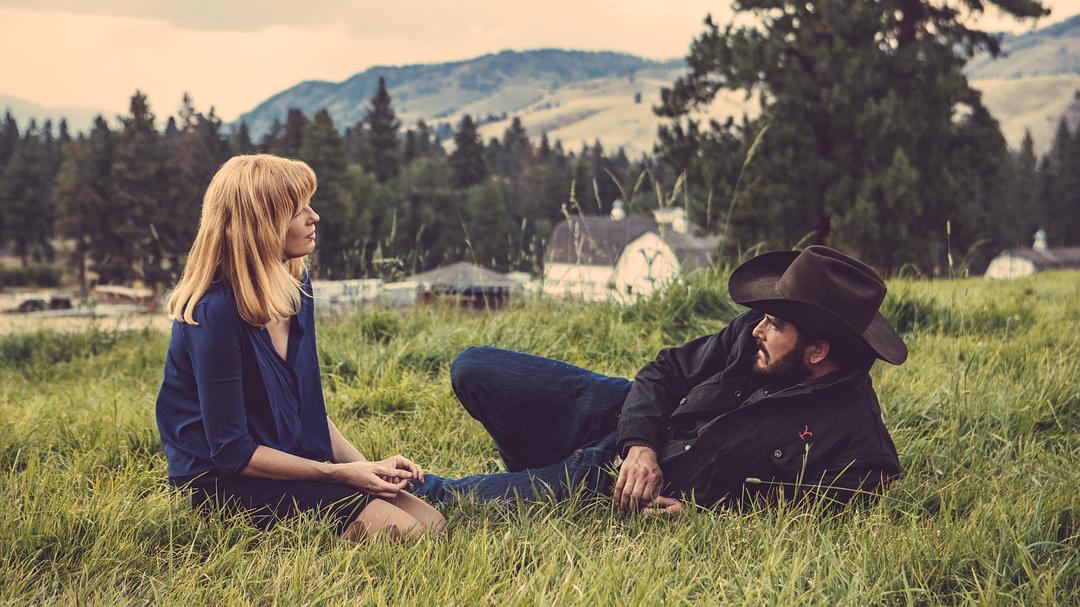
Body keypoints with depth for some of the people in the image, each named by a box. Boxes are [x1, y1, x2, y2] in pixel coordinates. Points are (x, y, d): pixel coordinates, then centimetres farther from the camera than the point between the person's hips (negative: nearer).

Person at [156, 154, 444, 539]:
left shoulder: (295, 286, 4)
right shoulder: (216, 313, -22)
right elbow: (232, 451, -18)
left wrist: (363, 465, -1)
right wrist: (338, 473, -18)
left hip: (295, 461, 8)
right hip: (223, 483, -8)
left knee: (431, 523, -6)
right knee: (399, 531, -21)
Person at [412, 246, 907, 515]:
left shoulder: (853, 436, -23)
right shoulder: (755, 333, -7)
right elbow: (666, 369, 1)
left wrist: (703, 513, -25)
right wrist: (641, 444, -16)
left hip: (662, 498, -6)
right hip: (623, 416, 6)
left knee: (455, 497, -18)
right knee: (474, 369, -1)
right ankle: (541, 474, 19)